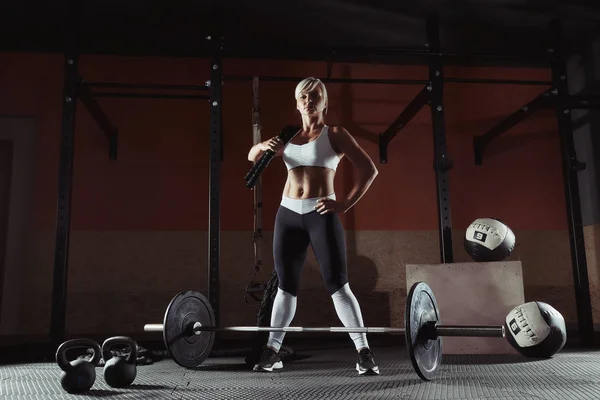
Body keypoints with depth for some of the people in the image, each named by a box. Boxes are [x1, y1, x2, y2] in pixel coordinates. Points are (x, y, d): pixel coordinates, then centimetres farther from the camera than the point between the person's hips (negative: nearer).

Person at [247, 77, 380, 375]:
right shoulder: (288, 137, 16)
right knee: (286, 285, 9)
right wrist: (263, 146, 0)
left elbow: (369, 169, -4)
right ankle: (272, 352, 17)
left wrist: (345, 204, -11)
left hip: (321, 215, -4)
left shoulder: (335, 135, 3)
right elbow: (252, 157, 24)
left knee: (337, 284, -8)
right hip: (288, 215, 5)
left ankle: (364, 353, -3)